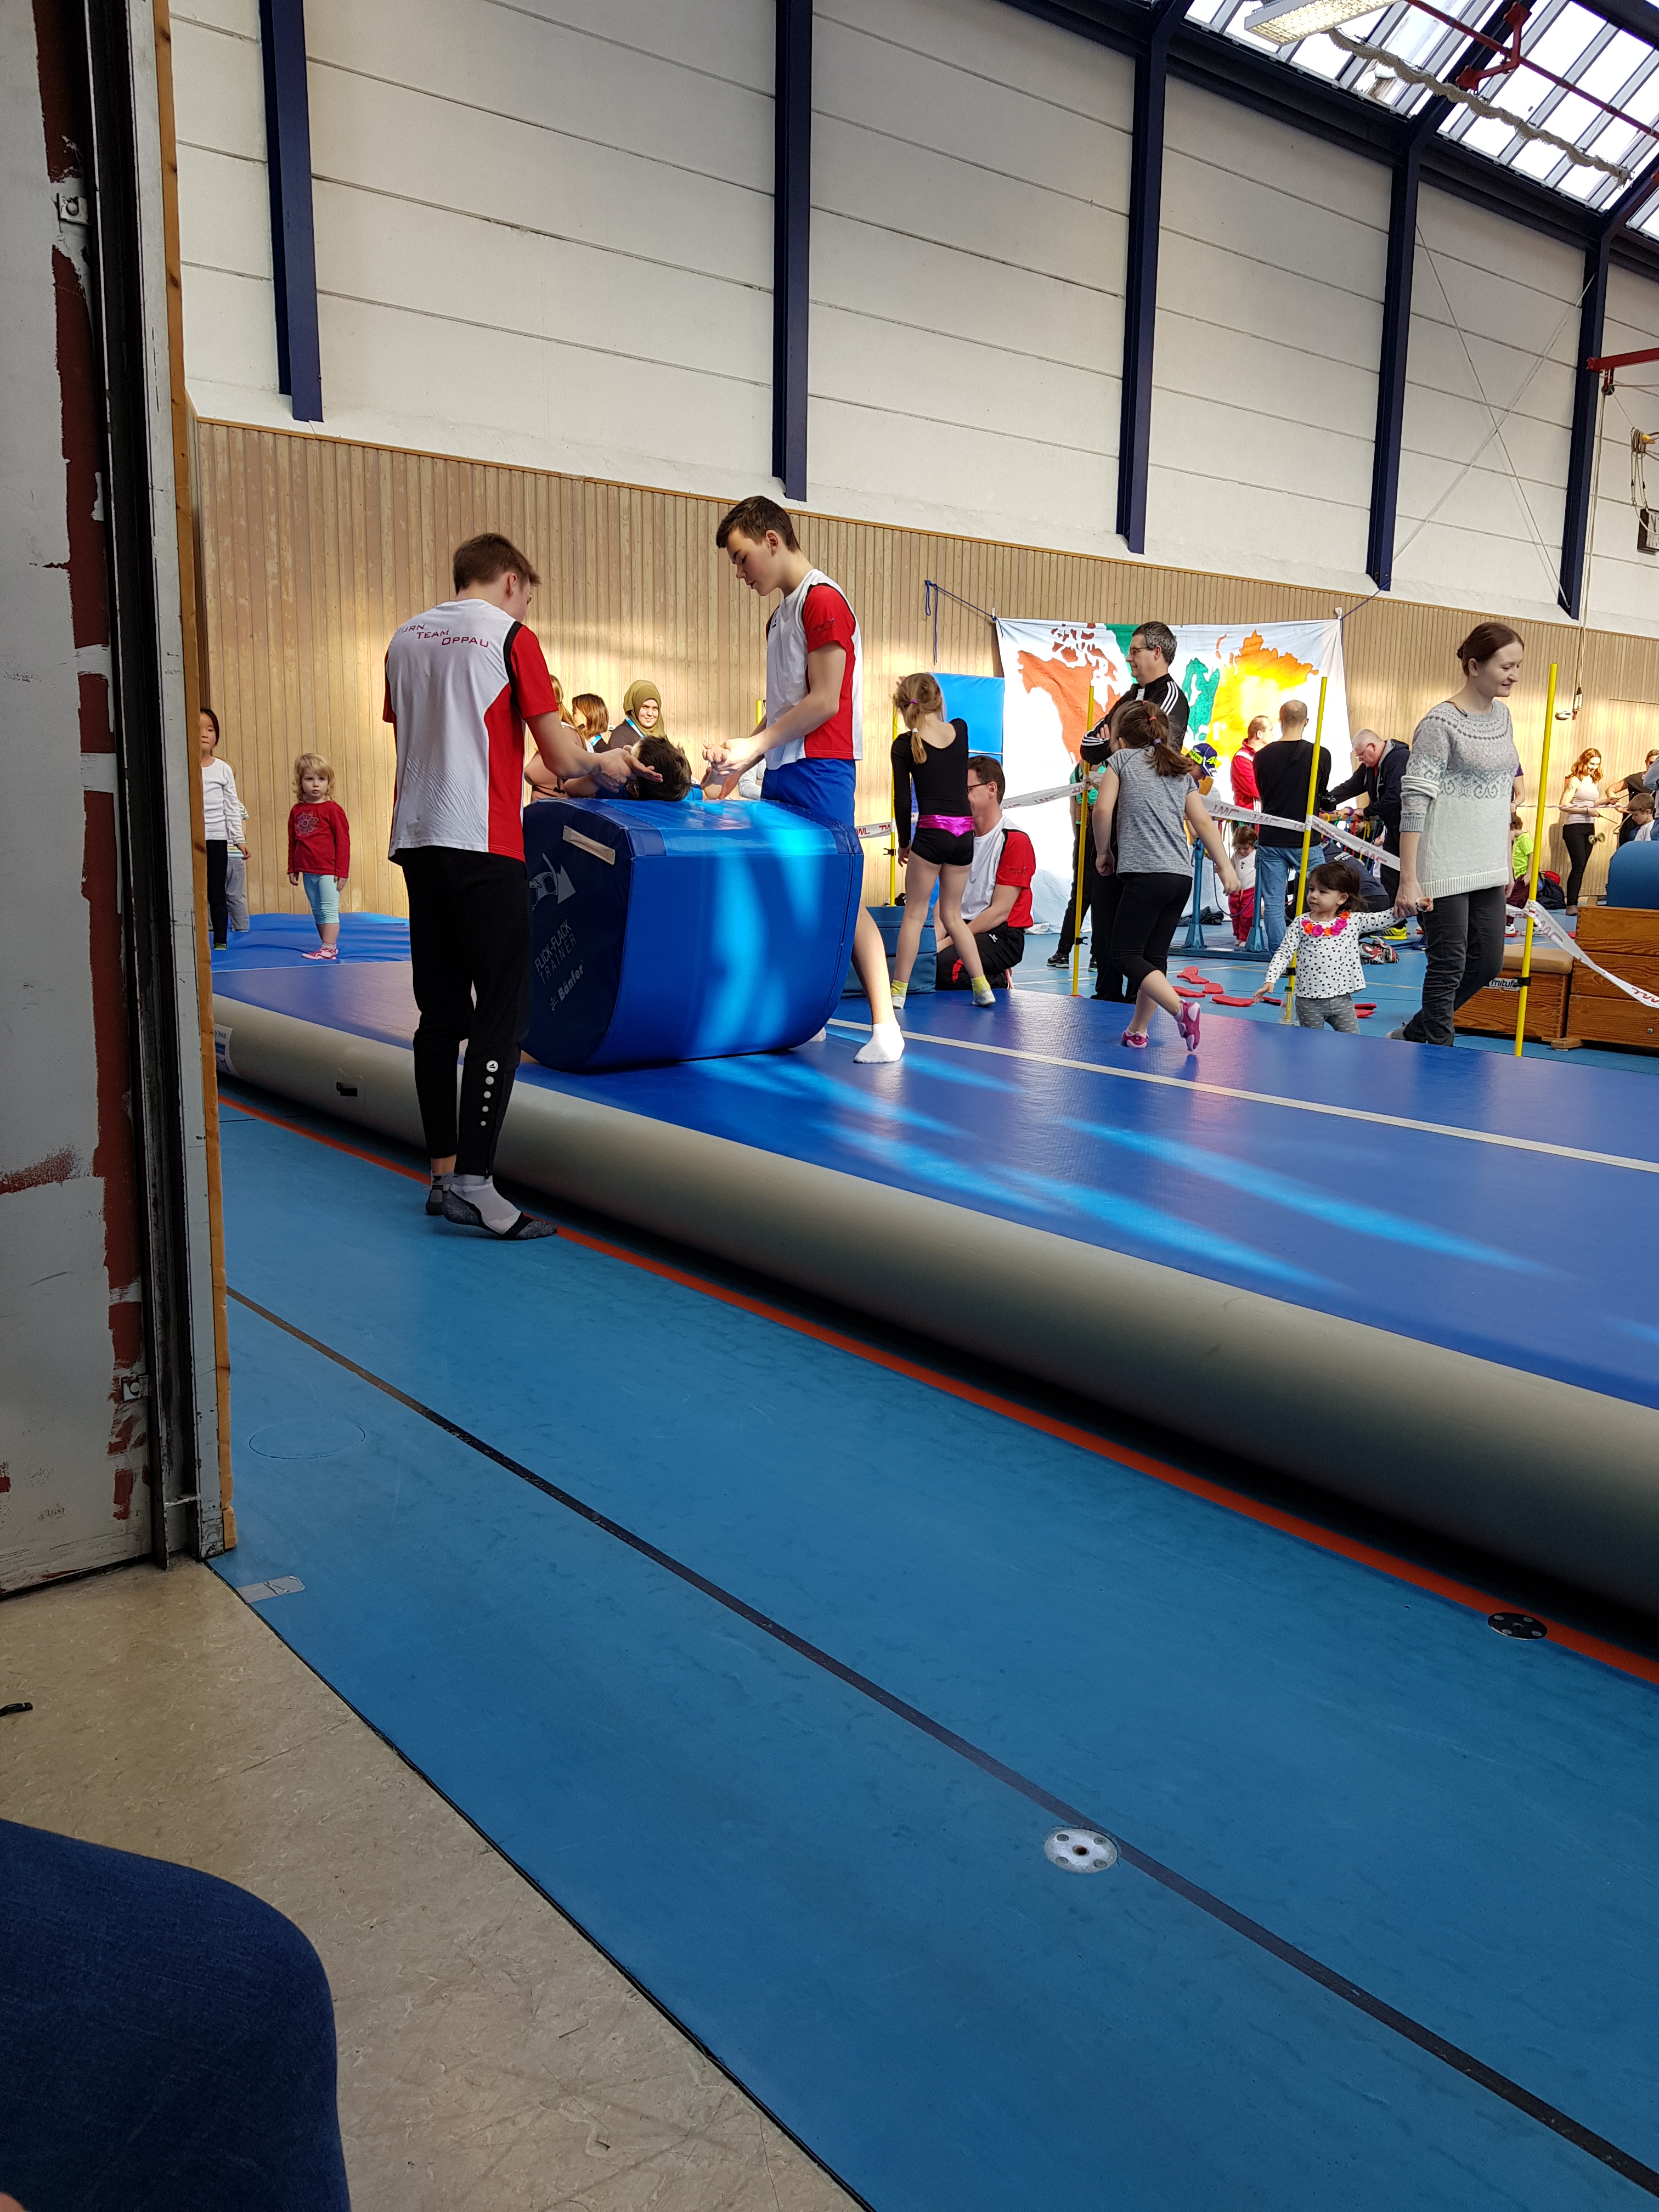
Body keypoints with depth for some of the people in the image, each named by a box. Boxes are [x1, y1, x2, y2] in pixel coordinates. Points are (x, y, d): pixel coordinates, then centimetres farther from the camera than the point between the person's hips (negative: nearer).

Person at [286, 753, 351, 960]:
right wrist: (292, 869, 16)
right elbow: (293, 842, 16)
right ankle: (330, 947, 21)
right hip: (308, 871, 7)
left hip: (328, 871, -7)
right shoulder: (296, 811, 8)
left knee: (329, 909, -6)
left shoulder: (333, 809, -8)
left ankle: (328, 949, -4)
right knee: (317, 911, 13)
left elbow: (343, 841, -9)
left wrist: (342, 870, -11)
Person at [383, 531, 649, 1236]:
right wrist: (603, 764, 15)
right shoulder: (511, 639, -3)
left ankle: (443, 1172, 16)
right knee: (502, 1013, -5)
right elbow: (562, 757, -6)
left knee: (440, 1012, 11)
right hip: (483, 842, -7)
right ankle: (473, 1183, -10)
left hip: (418, 838, 7)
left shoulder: (405, 640, 14)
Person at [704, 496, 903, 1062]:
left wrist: (751, 747, -11)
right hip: (784, 771, 9)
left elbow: (824, 702, -14)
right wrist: (740, 760, 10)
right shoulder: (782, 613, 22)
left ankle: (884, 1024, -7)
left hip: (819, 771, -9)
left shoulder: (823, 600, -6)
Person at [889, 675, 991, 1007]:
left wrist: (904, 841, 10)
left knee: (914, 914, 5)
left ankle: (898, 990, 5)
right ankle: (982, 986, 11)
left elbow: (902, 801, -3)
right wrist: (923, 689, 35)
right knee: (952, 914, 16)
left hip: (932, 833, -4)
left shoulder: (905, 745, -4)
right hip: (964, 833, 5)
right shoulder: (961, 731, 7)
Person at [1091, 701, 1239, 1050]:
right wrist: (1225, 866, 12)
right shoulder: (1181, 771, 21)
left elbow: (1103, 809, -5)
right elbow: (1203, 823, 13)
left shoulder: (1121, 760, 8)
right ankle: (1137, 1030, 13)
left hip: (1145, 874, -7)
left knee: (1124, 953, -5)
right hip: (1182, 877, 7)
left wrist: (1102, 851, 8)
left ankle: (1182, 1011, -20)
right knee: (1154, 956, 11)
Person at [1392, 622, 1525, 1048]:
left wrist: (1505, 864, 19)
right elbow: (1414, 801, -17)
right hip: (1445, 868, -8)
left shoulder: (1501, 714, 11)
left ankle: (1415, 1034, 29)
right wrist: (1408, 879, -23)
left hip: (1488, 868, 8)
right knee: (1448, 967, -2)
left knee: (1488, 962, 12)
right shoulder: (1441, 723, -13)